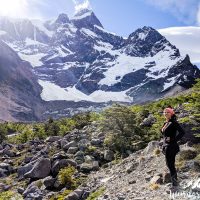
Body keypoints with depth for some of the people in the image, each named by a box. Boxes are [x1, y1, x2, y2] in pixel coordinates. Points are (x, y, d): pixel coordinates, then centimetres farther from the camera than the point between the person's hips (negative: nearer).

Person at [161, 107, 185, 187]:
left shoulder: (173, 122, -13)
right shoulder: (165, 123, 13)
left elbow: (182, 132, -21)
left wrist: (173, 139, -19)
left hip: (171, 146, -9)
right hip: (166, 146, 9)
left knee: (170, 164, -4)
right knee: (169, 164, 14)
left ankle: (174, 181, 8)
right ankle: (174, 180, 25)